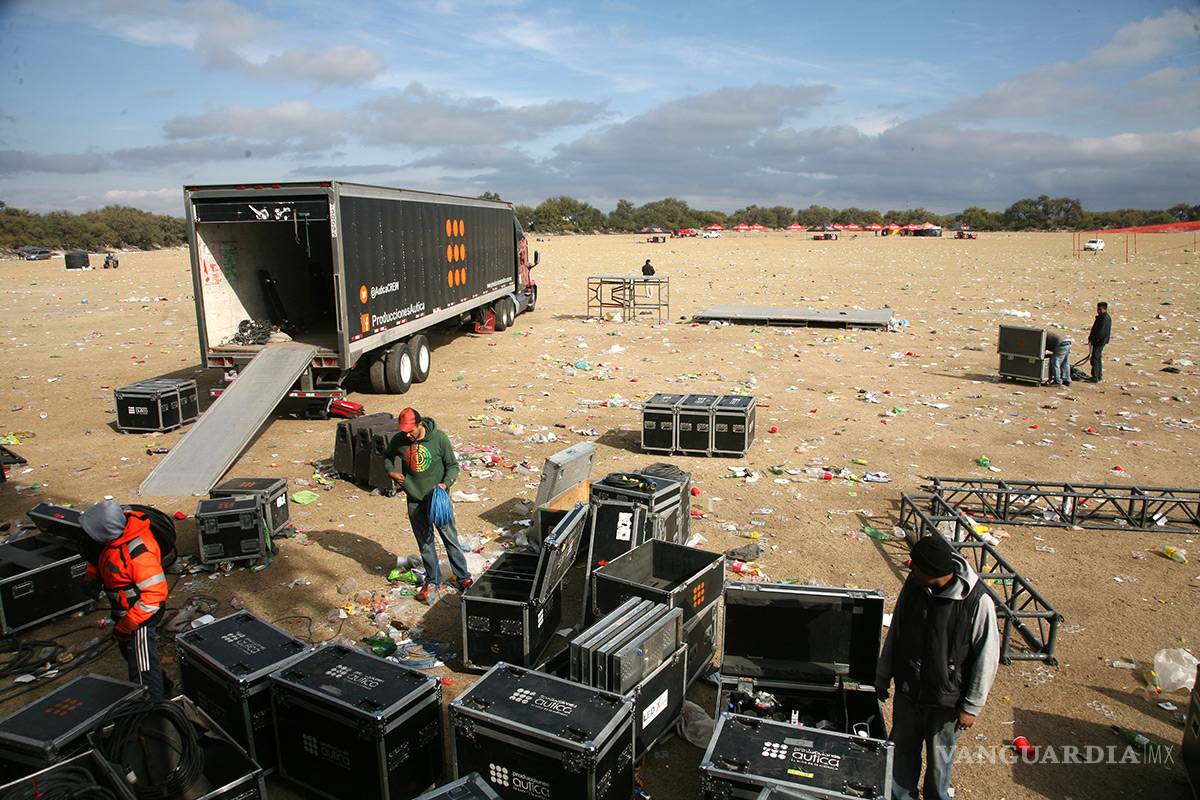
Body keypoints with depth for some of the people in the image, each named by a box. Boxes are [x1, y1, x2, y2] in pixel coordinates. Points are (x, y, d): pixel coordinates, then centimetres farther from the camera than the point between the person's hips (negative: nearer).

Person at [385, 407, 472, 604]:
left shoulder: (439, 438, -16)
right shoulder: (398, 440, -8)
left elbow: (453, 465, -7)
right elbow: (387, 457, 14)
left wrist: (446, 483, -24)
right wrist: (391, 471, -6)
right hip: (414, 500, 3)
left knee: (450, 539, 6)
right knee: (425, 543, 14)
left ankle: (463, 577, 22)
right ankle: (433, 580, 31)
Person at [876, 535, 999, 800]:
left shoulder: (977, 601, -25)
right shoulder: (912, 586, -11)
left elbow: (987, 657, -14)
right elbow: (894, 634, 2)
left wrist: (972, 706, -9)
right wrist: (882, 678, 9)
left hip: (946, 699, -4)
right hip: (907, 689, 4)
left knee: (938, 757, 18)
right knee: (902, 751, 19)